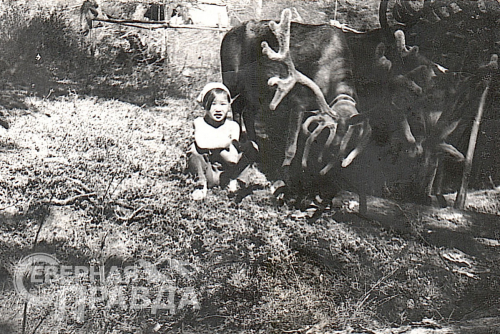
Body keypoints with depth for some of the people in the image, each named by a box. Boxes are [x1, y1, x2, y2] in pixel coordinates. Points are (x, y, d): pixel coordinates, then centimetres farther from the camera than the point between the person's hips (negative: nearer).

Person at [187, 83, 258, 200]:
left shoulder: (232, 126, -2)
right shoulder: (200, 123, -6)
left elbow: (233, 158, -13)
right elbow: (202, 144, -29)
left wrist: (212, 146, -24)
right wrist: (227, 142, -21)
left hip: (226, 172, 2)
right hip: (207, 173, -1)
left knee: (252, 147, -14)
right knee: (195, 148, -28)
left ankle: (234, 180, -1)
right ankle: (201, 183, -9)